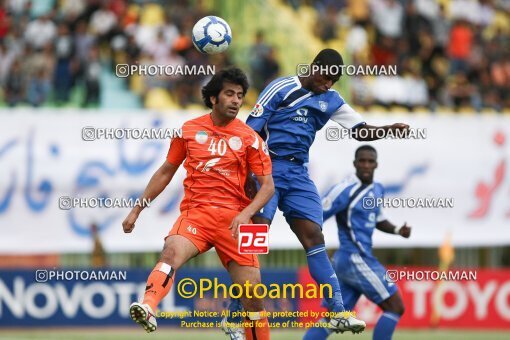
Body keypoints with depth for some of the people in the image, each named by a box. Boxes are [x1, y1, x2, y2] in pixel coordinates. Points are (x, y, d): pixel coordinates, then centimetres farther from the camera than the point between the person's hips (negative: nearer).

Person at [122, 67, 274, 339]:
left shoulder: (249, 138, 5)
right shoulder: (189, 130, 9)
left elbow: (267, 185, 3)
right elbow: (166, 172, 19)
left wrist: (246, 214, -15)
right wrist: (137, 210, 19)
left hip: (233, 219, 1)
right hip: (195, 212, -1)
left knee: (251, 293, -2)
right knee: (172, 251, -33)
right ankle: (147, 309, -55)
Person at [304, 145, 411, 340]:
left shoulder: (377, 190, 14)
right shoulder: (345, 190, -12)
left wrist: (397, 230, 10)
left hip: (362, 259, 8)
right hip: (354, 259, -8)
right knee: (395, 306, -8)